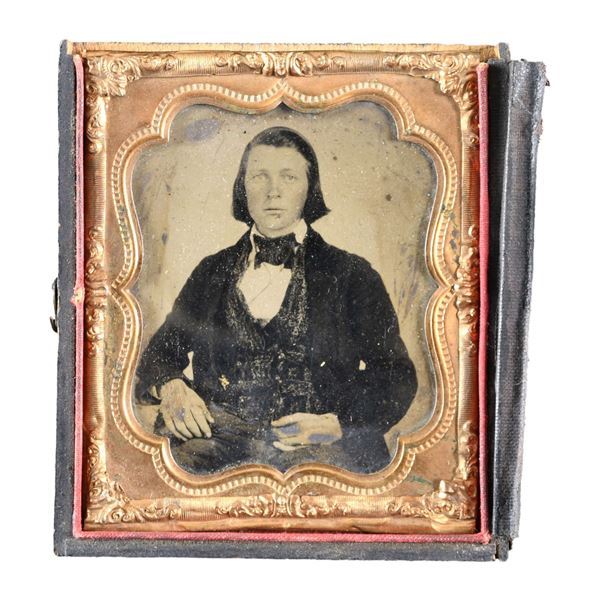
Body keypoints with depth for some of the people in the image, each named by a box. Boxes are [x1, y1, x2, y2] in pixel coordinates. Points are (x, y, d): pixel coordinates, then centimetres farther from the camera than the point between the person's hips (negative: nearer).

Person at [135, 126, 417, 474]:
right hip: (219, 442, 1)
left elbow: (396, 375, 5)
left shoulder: (350, 275, 10)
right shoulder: (212, 272, 19)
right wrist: (171, 388, -6)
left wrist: (337, 423, -13)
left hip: (319, 452, -1)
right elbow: (161, 350, 18)